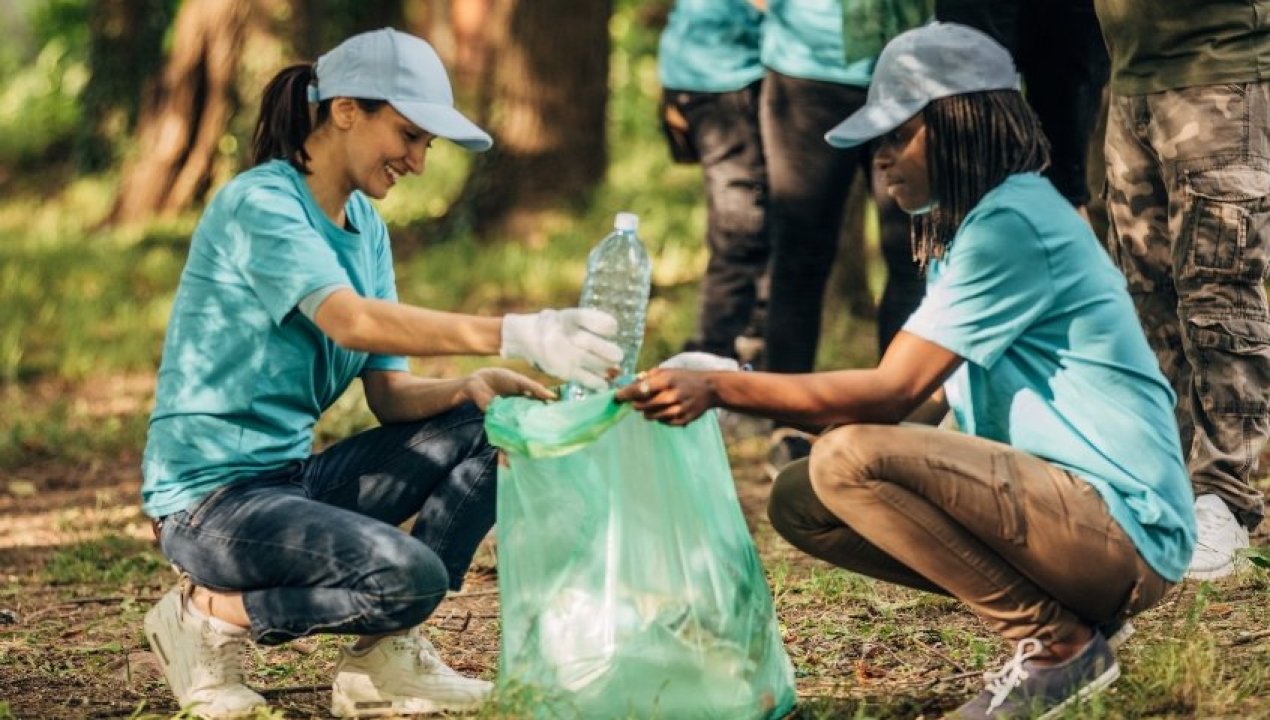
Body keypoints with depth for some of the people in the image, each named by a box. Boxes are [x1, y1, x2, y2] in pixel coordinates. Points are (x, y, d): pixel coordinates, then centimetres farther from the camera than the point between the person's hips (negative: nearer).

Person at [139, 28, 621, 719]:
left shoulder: (365, 225, 12)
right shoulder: (259, 203, -15)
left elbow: (391, 394, 5)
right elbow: (350, 320, -33)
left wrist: (469, 387, -17)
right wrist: (515, 334, -43)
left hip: (294, 476, 9)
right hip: (212, 499, -9)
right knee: (409, 574, -29)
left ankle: (384, 658, -3)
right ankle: (212, 613, -6)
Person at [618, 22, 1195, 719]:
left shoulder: (1011, 225, -17)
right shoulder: (968, 224, 15)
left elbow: (889, 394, -21)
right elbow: (927, 397, 15)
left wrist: (717, 389, -19)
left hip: (1122, 524, -10)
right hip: (1056, 498, 10)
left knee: (851, 460, -26)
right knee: (799, 500, 6)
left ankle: (1059, 644, -11)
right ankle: (1062, 611, 6)